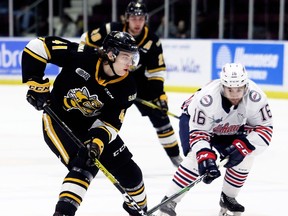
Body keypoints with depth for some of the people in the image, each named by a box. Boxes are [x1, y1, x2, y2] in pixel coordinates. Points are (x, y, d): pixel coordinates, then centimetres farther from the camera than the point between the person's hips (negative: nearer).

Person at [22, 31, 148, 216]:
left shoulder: (126, 88, -16)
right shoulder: (82, 56, -27)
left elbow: (110, 123, -16)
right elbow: (38, 46, -22)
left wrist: (96, 143, -34)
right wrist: (37, 84, -21)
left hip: (92, 125, 5)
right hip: (59, 121, -5)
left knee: (128, 170, 5)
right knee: (84, 166, -27)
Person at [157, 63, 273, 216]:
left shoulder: (255, 97, -32)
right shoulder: (208, 98, -41)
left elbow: (265, 127, -22)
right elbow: (198, 132, -35)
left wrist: (243, 145, -36)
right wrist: (205, 157, -49)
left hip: (231, 127, 4)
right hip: (195, 119, -4)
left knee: (245, 155, -14)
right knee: (197, 157, -27)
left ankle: (227, 198, 10)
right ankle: (168, 203, -21)